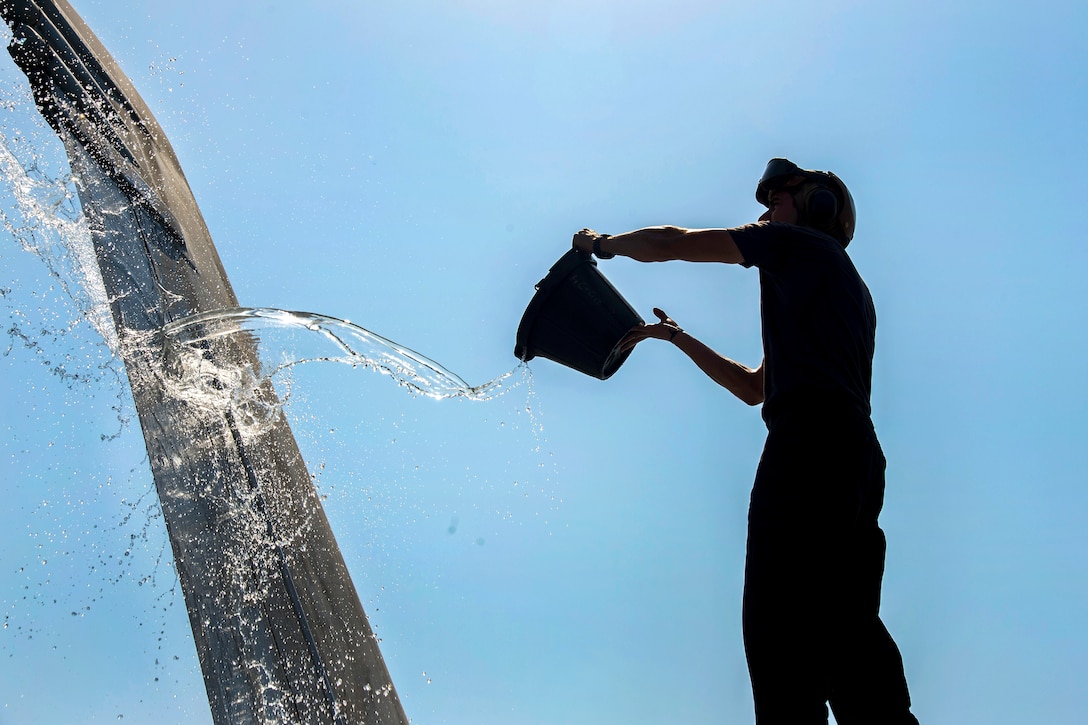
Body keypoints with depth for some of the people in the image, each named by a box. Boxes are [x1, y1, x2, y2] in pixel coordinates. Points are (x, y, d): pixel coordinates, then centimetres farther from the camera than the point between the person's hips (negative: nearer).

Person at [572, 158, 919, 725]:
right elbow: (754, 387, 37)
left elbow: (669, 243, 13)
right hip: (856, 449, 9)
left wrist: (603, 244, 31)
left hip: (810, 435, -9)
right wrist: (677, 337, 39)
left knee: (777, 620, -18)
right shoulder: (844, 285, 36)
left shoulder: (800, 242, 13)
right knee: (837, 625, 2)